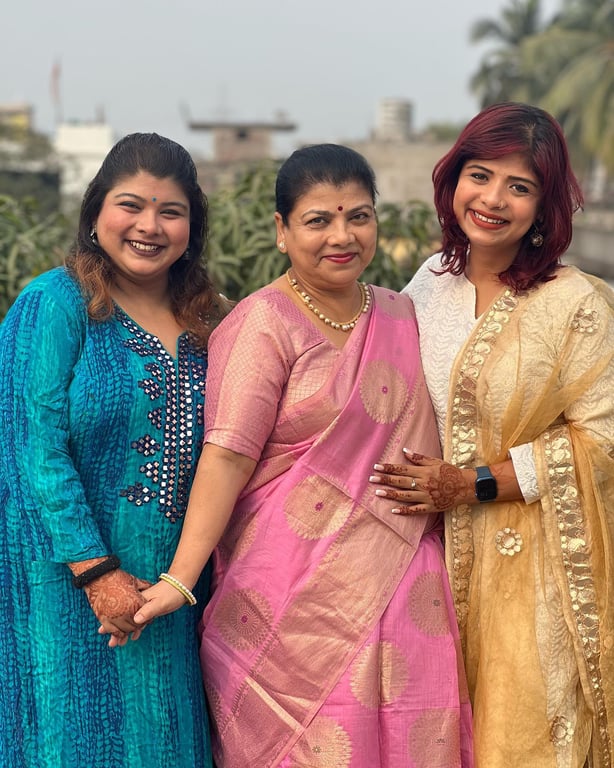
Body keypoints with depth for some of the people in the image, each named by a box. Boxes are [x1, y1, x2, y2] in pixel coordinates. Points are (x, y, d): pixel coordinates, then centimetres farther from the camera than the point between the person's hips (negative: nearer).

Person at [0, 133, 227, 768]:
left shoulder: (201, 322, 9)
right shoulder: (53, 304, -9)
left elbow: (205, 454, 12)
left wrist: (191, 588, 5)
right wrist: (96, 573, -19)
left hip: (171, 591, 6)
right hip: (69, 592, -5)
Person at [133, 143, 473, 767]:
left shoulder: (401, 316, 10)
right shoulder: (265, 324, -9)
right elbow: (227, 455, -15)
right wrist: (178, 579, -21)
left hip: (402, 590, 6)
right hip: (296, 594, -5)